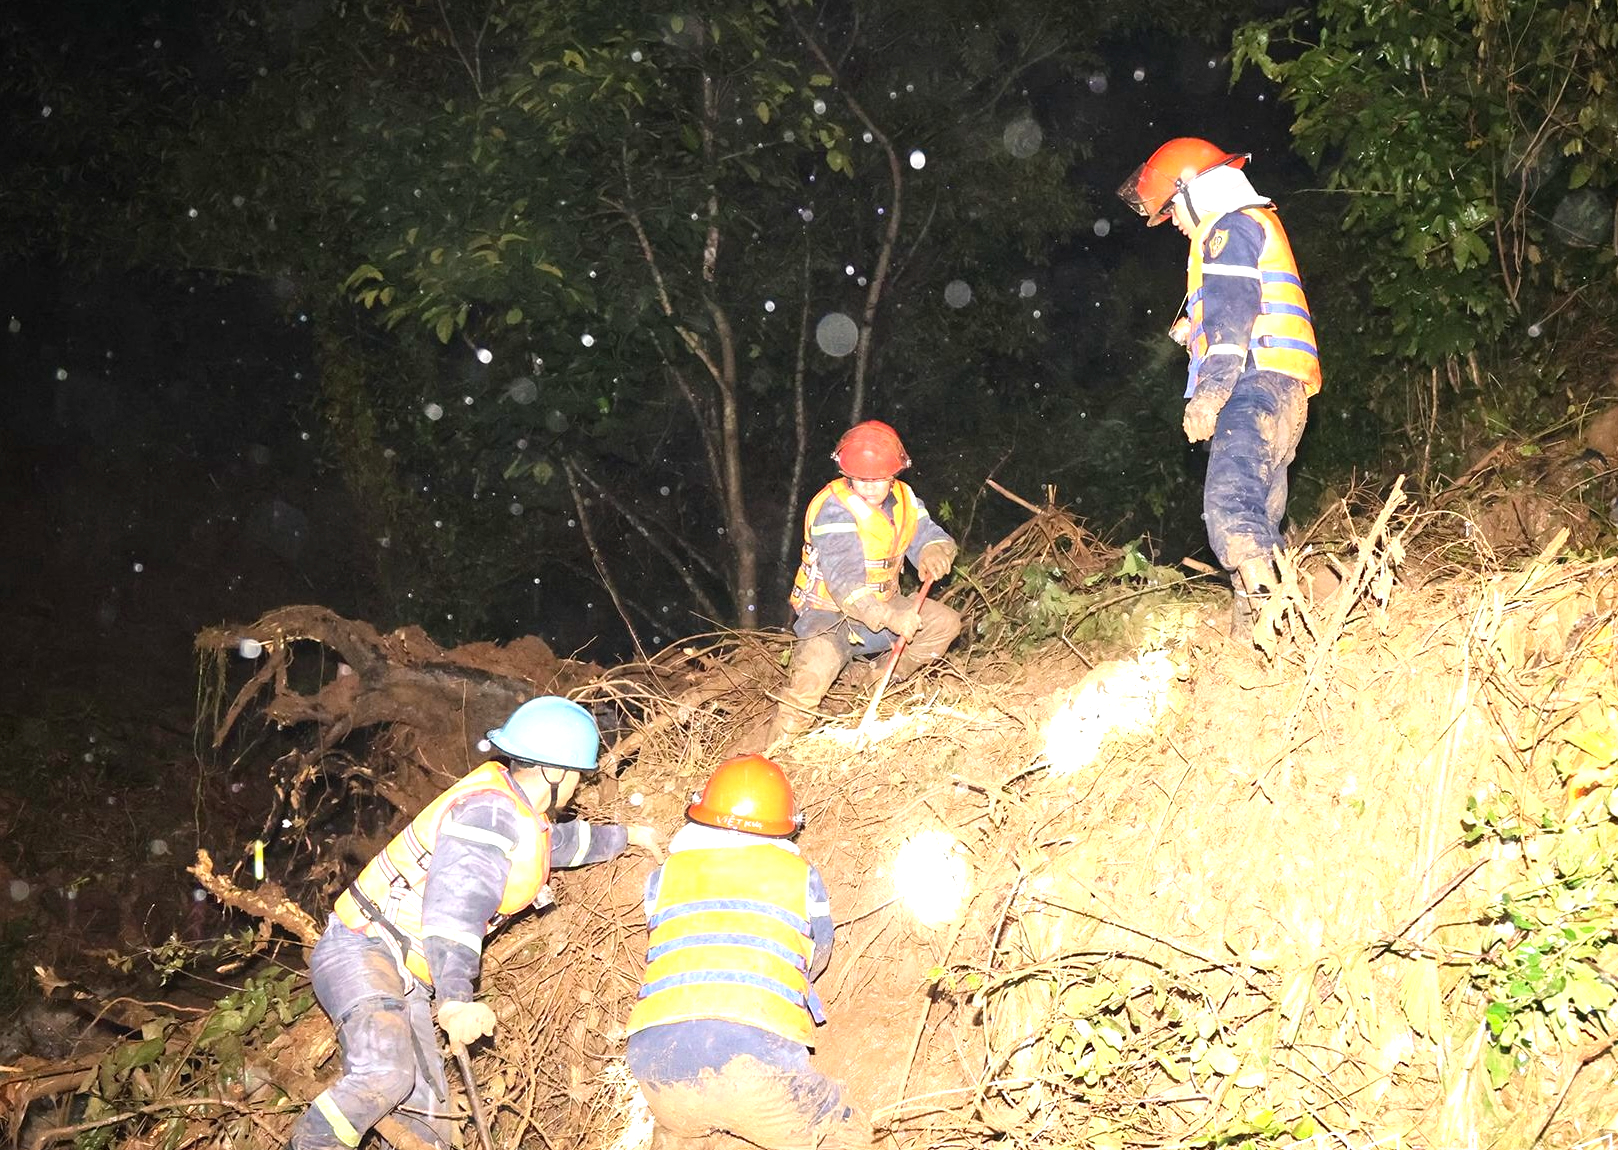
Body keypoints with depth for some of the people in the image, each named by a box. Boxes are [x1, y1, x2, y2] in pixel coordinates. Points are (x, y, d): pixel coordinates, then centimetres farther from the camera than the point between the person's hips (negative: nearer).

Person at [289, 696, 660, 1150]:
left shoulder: (519, 814, 15)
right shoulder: (490, 811, -19)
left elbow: (561, 840, 39)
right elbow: (454, 904, -31)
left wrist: (621, 836, 50)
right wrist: (455, 1000, -38)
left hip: (406, 977, 10)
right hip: (361, 953, -10)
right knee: (383, 1073, -34)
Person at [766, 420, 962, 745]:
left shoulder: (903, 499, 1)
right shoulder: (833, 508, -23)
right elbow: (843, 581, -32)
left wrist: (934, 553, -27)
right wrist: (890, 618, -44)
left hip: (883, 605, 7)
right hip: (830, 613, -7)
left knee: (944, 623, -5)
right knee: (814, 673, -31)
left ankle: (875, 681, 5)